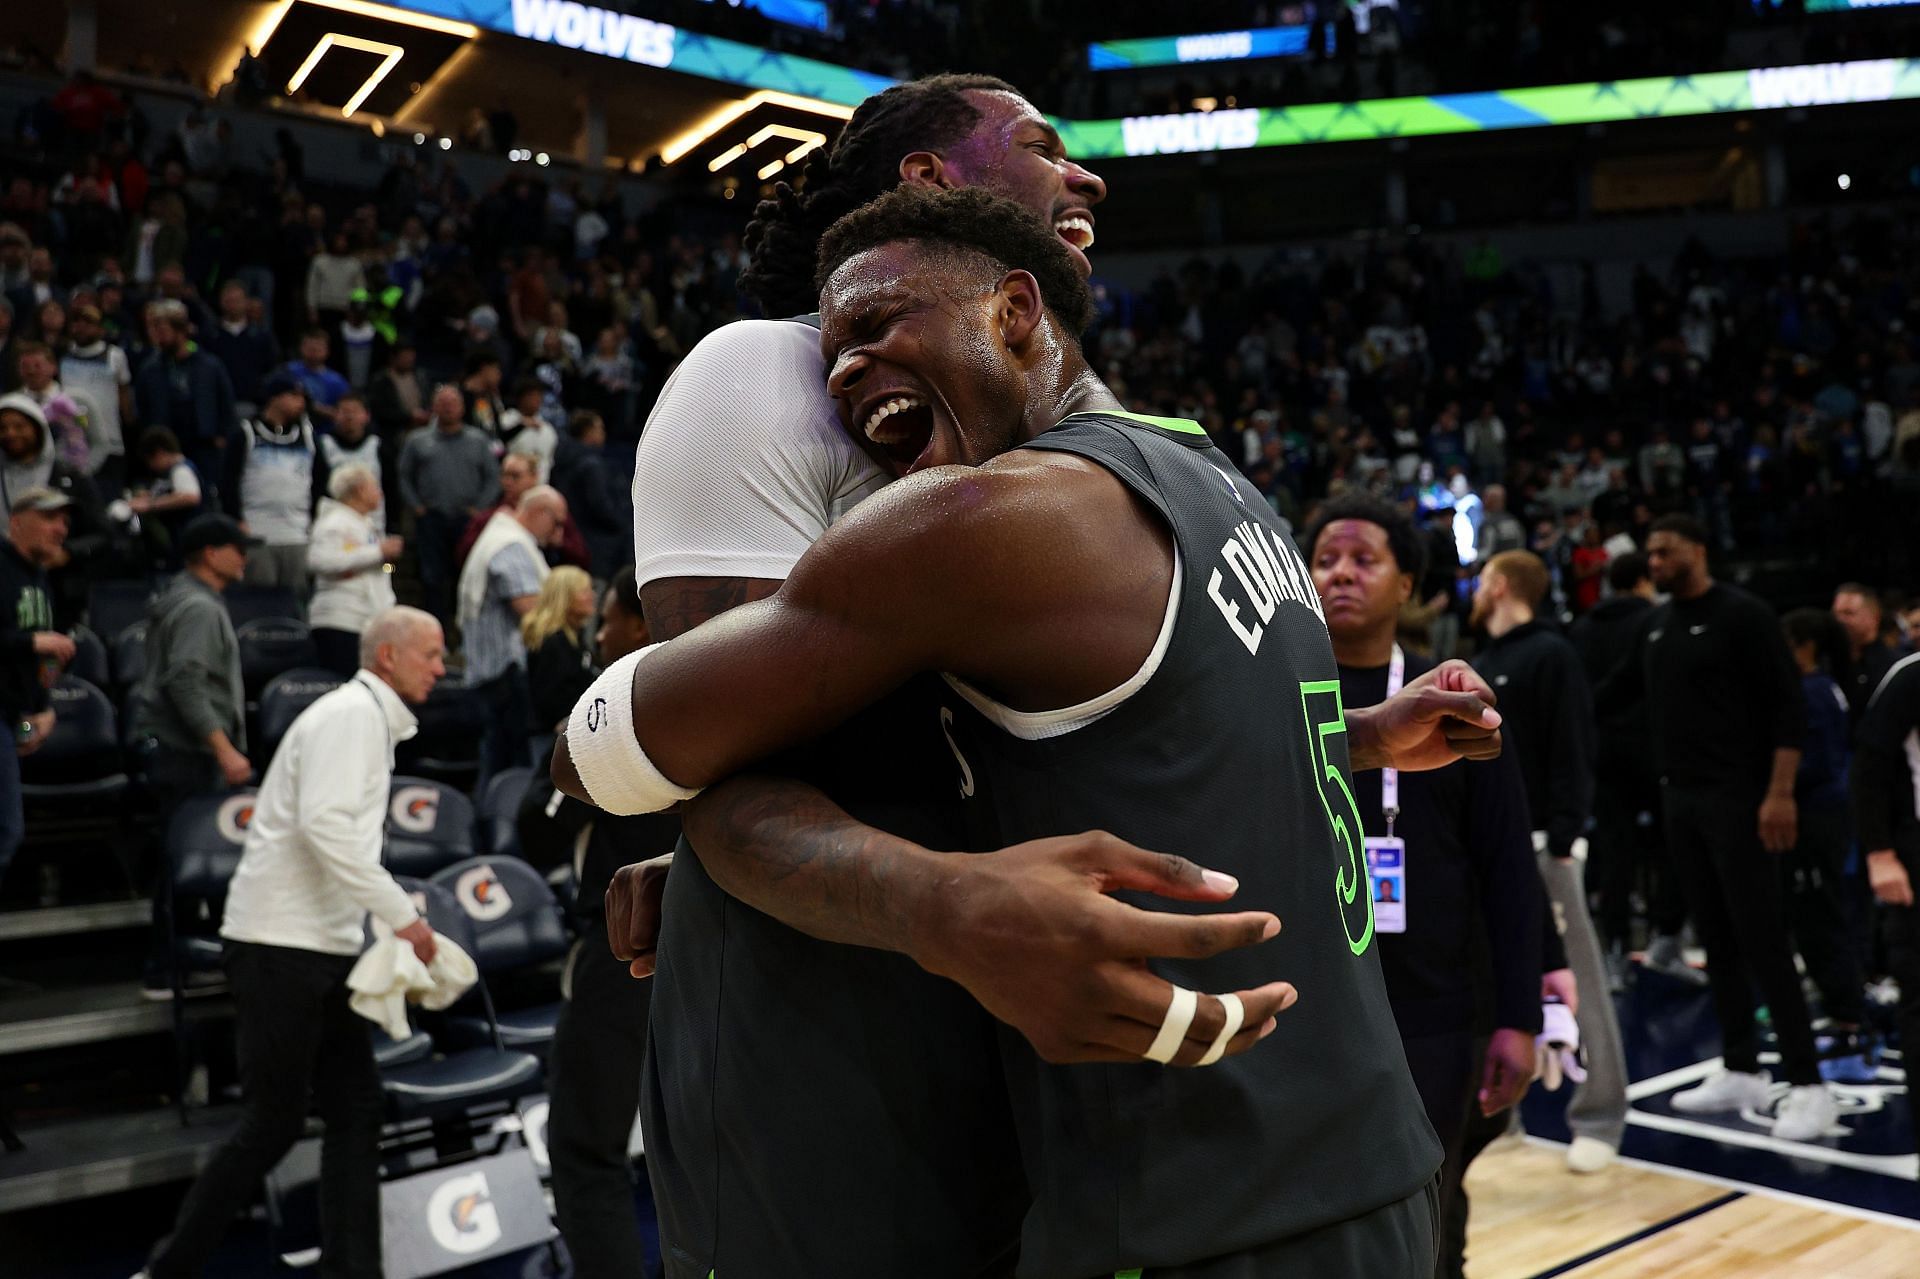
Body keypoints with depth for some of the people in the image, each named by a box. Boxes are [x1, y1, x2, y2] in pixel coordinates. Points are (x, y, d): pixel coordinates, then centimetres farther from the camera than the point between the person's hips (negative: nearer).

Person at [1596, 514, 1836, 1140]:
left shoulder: (1742, 615, -9)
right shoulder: (1655, 626, 11)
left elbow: (1787, 706, -12)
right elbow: (1616, 690, 21)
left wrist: (1780, 793, -18)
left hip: (1738, 800, -7)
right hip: (1680, 800, 7)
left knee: (1762, 940, -7)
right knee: (1717, 940, 11)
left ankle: (1807, 1085, 1)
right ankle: (1742, 1072, 20)